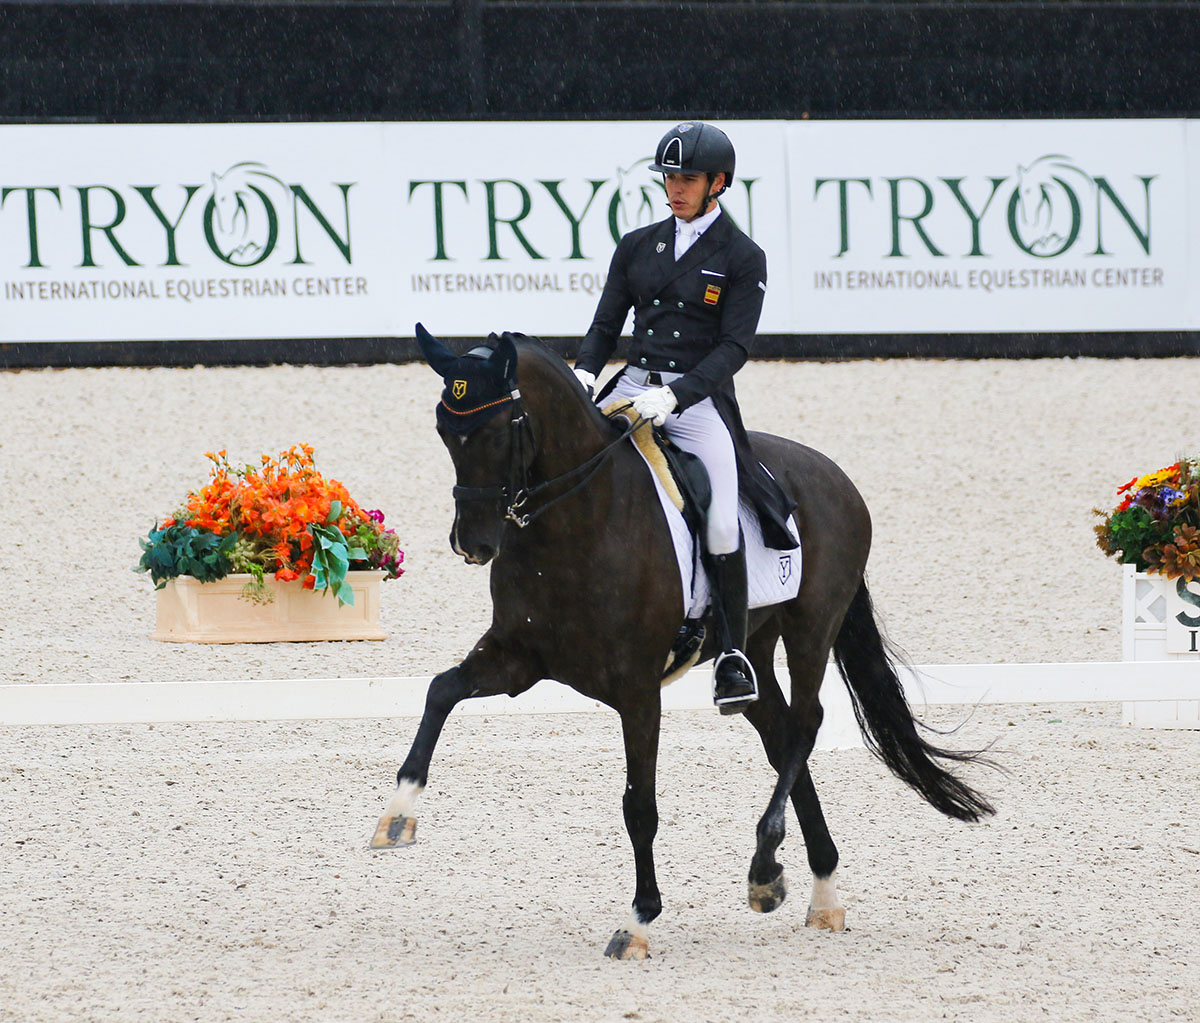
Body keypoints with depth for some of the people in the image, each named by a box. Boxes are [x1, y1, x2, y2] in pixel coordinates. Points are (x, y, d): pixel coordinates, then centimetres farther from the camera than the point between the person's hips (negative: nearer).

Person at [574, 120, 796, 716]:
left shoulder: (743, 260, 0)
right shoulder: (637, 247, 14)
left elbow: (733, 348, -8)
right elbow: (606, 324, 13)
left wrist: (673, 396, -22)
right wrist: (584, 374, -9)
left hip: (700, 398, -5)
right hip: (631, 386, 5)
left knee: (720, 523, -21)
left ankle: (734, 654, -8)